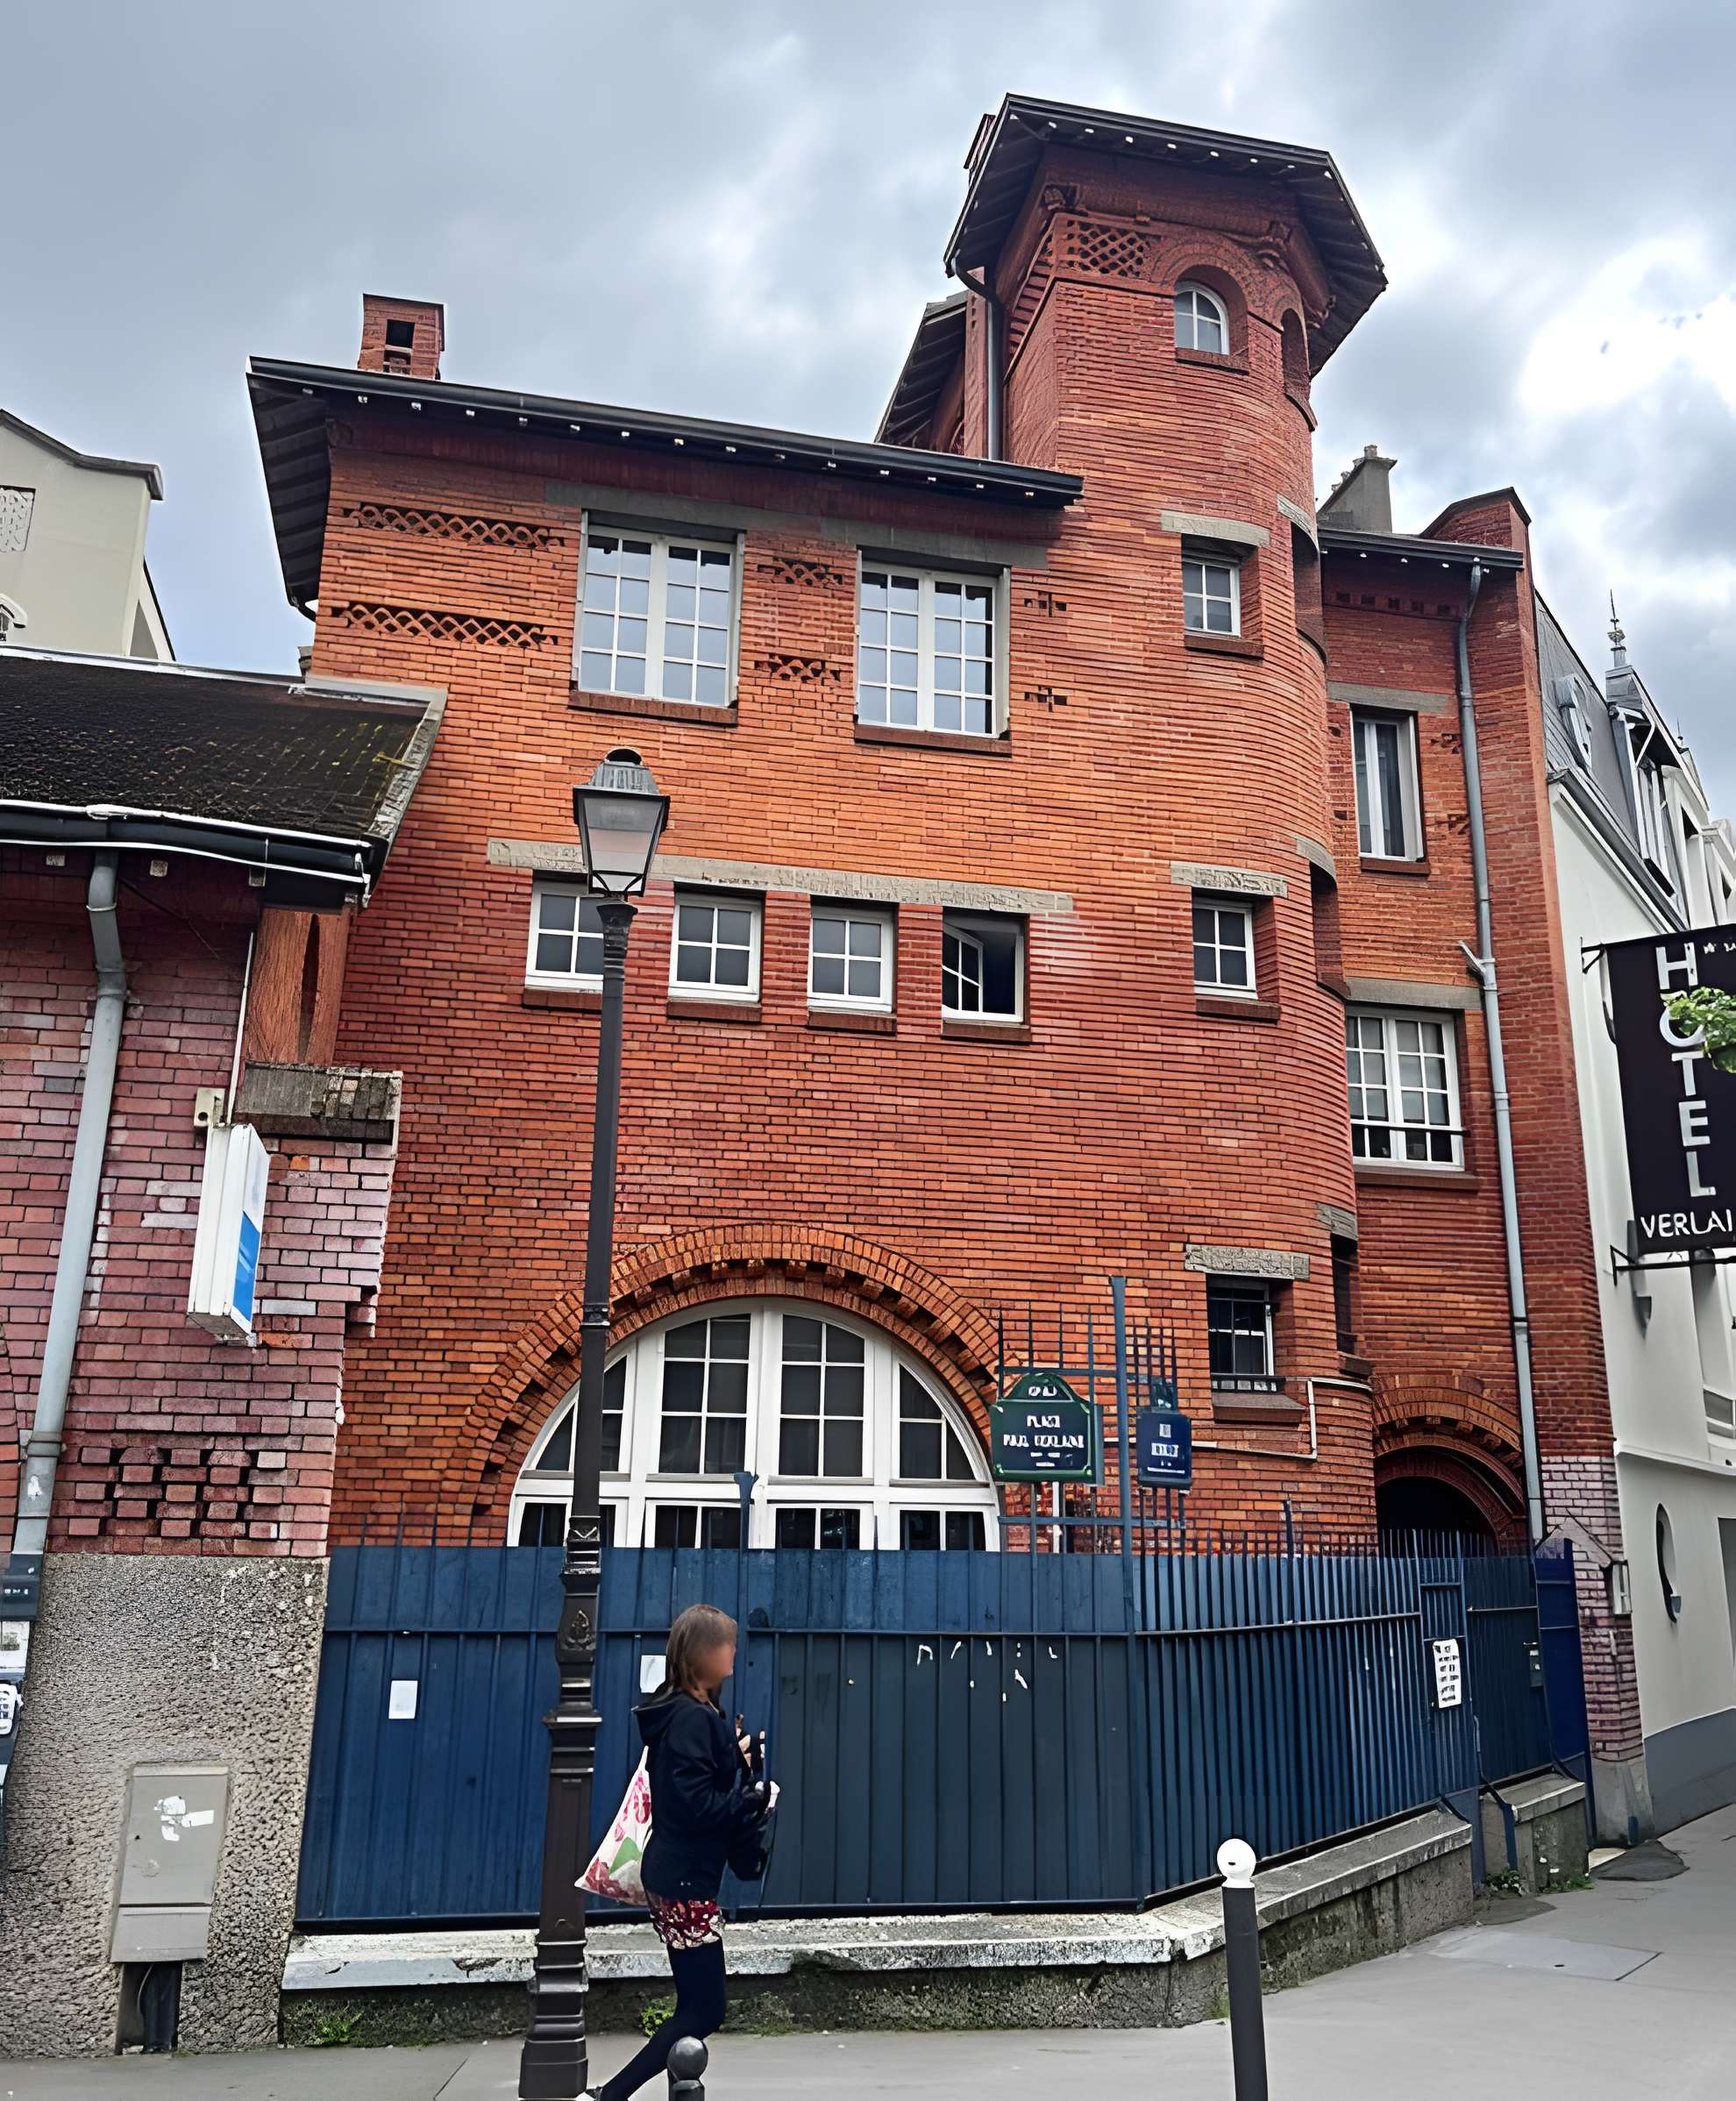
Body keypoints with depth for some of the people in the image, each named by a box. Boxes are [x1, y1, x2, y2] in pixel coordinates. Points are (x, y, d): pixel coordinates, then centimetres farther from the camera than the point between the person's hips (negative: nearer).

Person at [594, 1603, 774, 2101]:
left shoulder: (684, 1713, 10)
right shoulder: (695, 1718, -20)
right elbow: (697, 1805, -24)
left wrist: (735, 1760, 10)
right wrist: (758, 1797, -14)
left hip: (674, 1875, 10)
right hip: (686, 1881, -10)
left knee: (696, 2004, 14)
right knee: (704, 2009, -1)